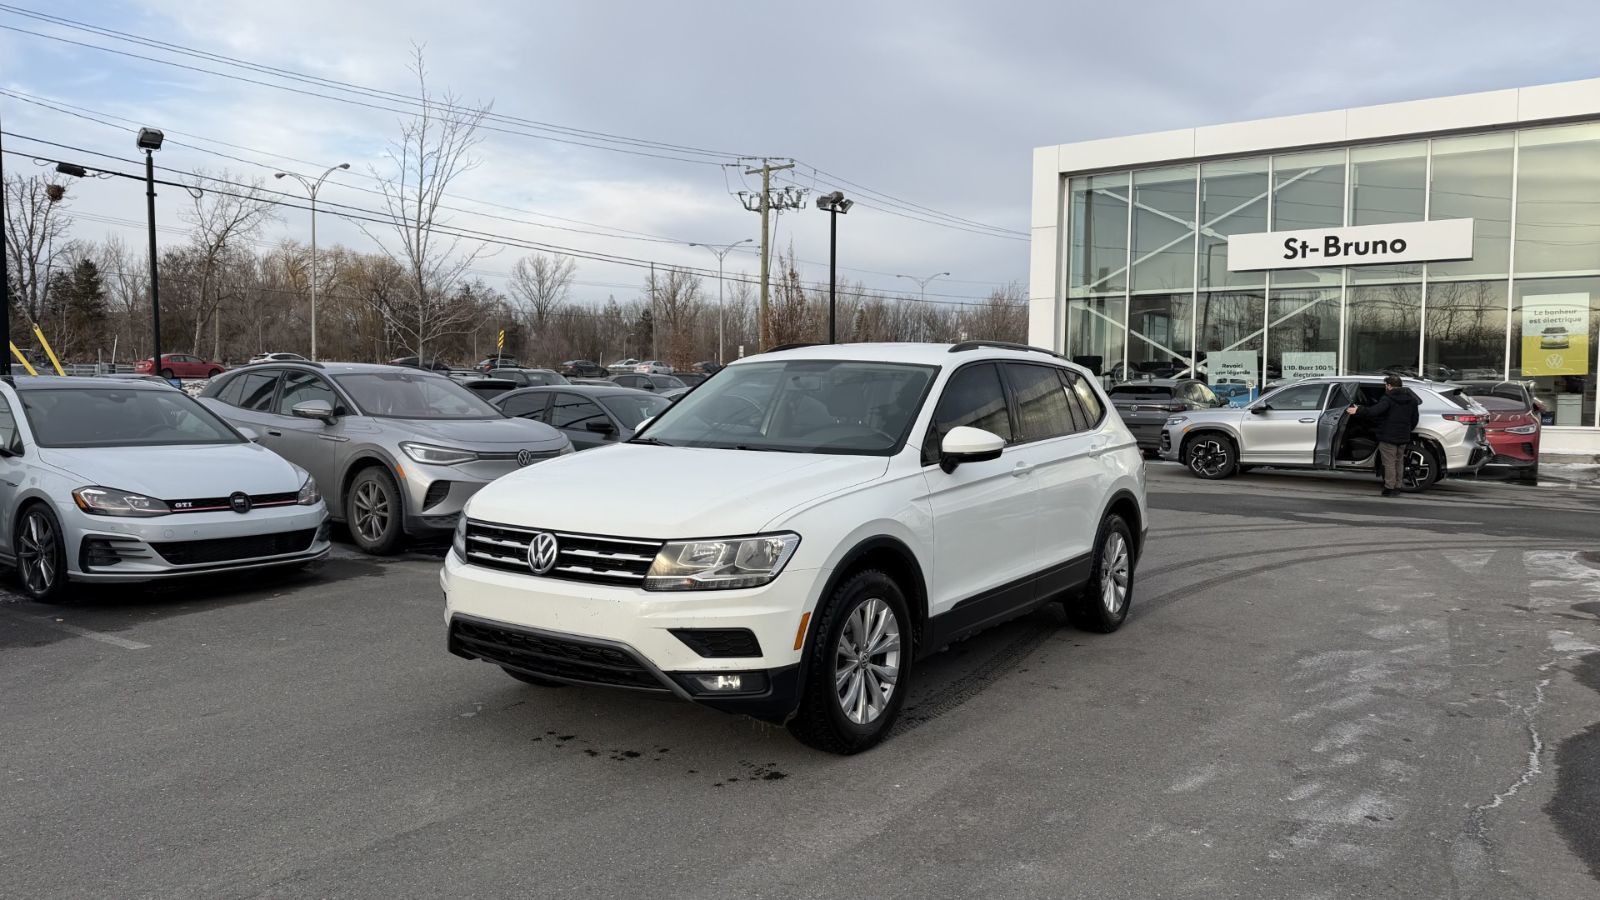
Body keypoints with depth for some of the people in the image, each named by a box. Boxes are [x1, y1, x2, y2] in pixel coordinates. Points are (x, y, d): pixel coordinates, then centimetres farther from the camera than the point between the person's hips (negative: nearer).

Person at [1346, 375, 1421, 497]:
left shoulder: (1388, 398, -13)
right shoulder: (1411, 400, 11)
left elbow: (1374, 411, -27)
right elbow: (1414, 420, 16)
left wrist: (1358, 411, -22)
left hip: (1389, 437, -7)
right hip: (1403, 437, 7)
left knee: (1389, 463, -2)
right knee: (1398, 463, 16)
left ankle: (1390, 488, -1)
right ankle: (1397, 487, 19)